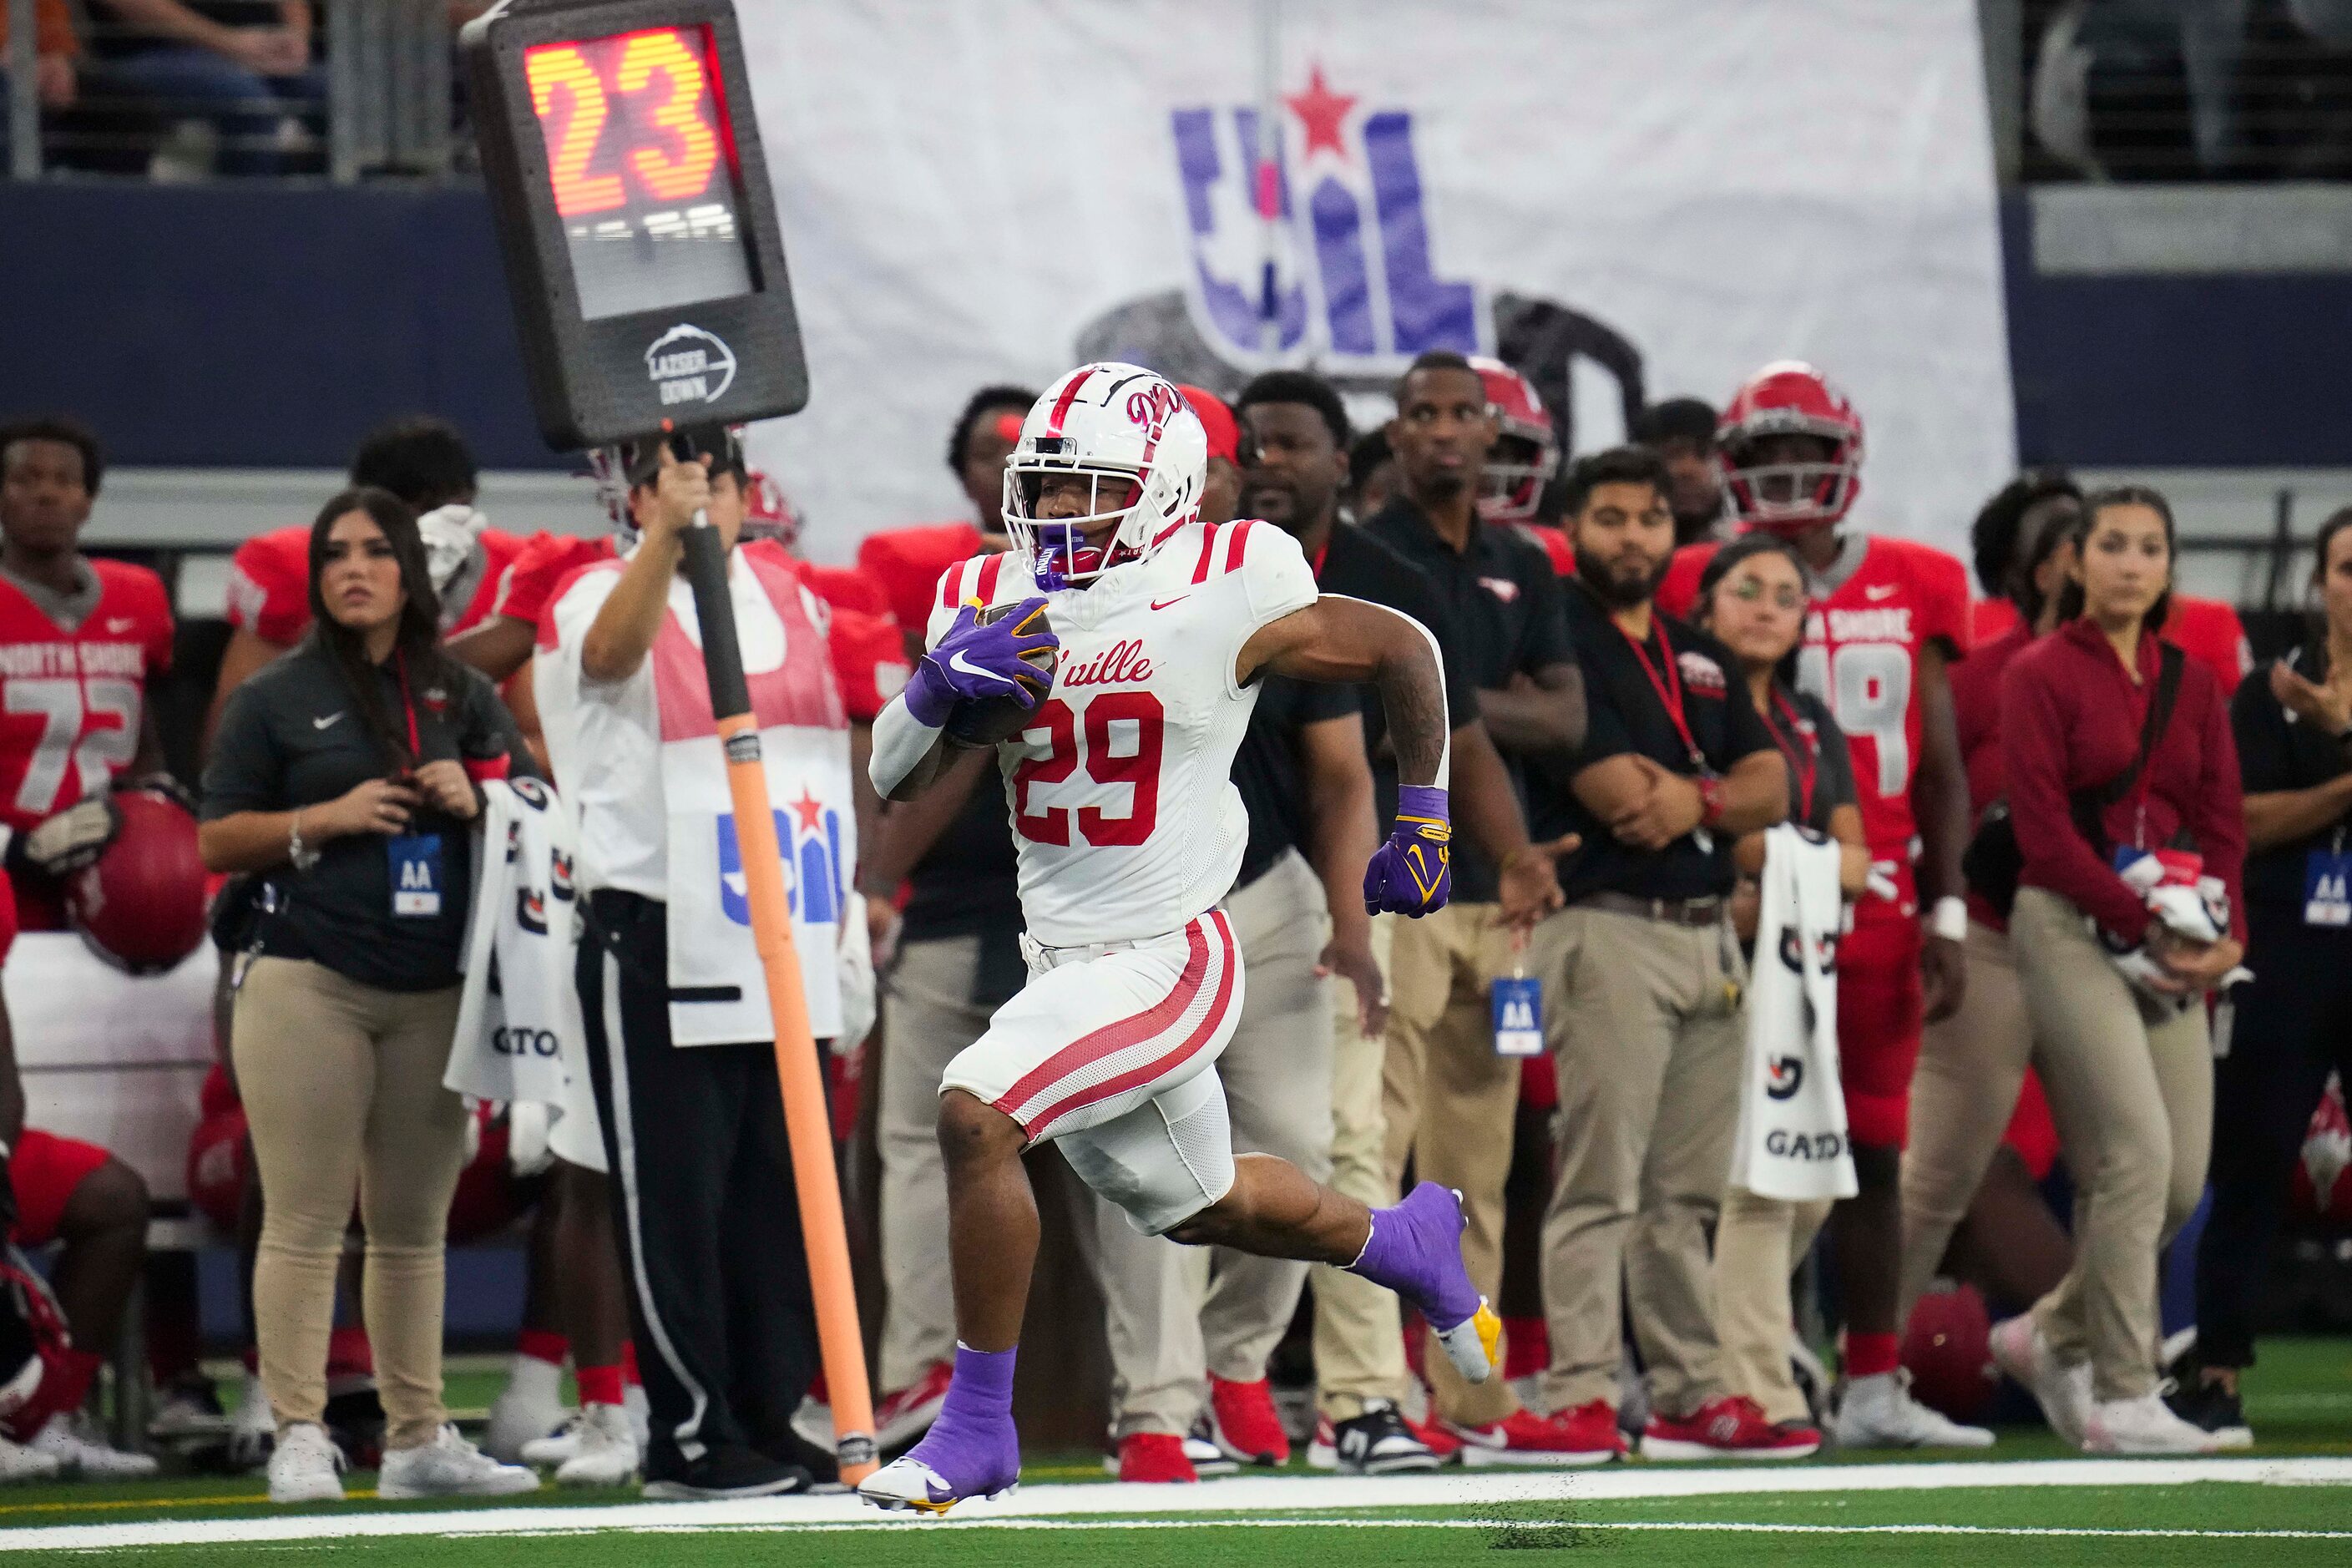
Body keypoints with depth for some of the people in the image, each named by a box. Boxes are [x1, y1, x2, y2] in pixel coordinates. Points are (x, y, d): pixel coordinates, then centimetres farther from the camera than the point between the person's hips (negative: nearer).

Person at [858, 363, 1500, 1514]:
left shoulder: (1220, 603, -14)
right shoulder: (991, 603, 2)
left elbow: (1402, 650, 0)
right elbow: (894, 783, 2)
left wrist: (1423, 824, 5)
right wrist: (937, 687, -19)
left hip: (1168, 962, -7)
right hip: (1064, 963, 7)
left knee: (974, 1114, -25)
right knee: (1202, 1207, 25)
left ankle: (978, 1425, -14)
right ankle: (1406, 1243, 54)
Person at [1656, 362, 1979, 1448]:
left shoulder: (1911, 590, 9)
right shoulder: (1701, 591, 1)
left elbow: (1939, 769, 11)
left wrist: (1944, 909, 4)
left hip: (1875, 905, 3)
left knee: (1872, 1149, 6)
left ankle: (1873, 1388, 11)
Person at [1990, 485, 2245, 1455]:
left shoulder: (2192, 685, 15)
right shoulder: (2041, 676, -2)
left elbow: (2222, 822, 10)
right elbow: (2046, 832, -9)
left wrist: (2222, 932, -6)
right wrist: (2146, 924, -14)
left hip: (2173, 950, 6)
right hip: (2072, 928, -6)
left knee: (2183, 1177, 1)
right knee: (2136, 1151, -15)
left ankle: (2052, 1336, 21)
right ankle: (2122, 1398, -10)